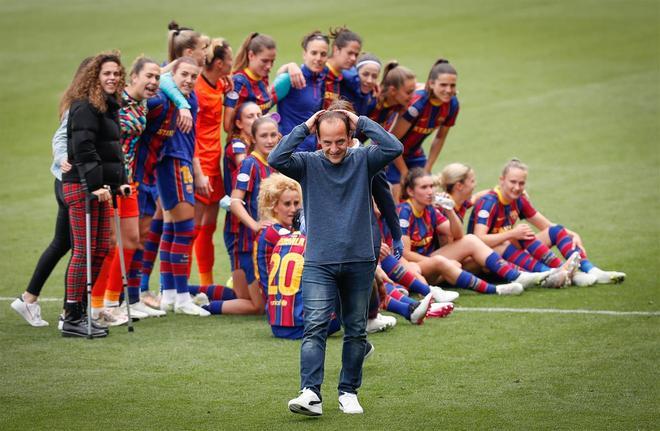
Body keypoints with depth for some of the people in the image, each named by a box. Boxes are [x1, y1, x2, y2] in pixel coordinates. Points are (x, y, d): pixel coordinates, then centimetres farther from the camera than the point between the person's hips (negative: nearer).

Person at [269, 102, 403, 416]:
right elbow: (276, 159, -14)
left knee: (356, 331, 9)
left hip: (359, 262, 2)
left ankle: (349, 392, 20)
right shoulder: (308, 164, 1)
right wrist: (304, 128, -10)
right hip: (319, 263, -2)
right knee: (315, 327, -13)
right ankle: (311, 394, -22)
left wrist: (362, 123, -7)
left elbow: (394, 148, -12)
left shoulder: (363, 160, 3)